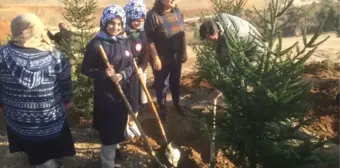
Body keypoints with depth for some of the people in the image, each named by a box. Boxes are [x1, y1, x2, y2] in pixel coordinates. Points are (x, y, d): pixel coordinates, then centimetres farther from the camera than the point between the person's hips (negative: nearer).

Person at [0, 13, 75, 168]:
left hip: (18, 121, 1)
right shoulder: (54, 56, -16)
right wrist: (67, 100, 16)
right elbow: (66, 84, -4)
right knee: (48, 154, 24)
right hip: (50, 120, 0)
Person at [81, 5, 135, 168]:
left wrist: (122, 75, -14)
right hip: (105, 92, -5)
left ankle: (115, 148, 48)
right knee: (109, 128, 1)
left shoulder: (125, 41, 1)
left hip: (122, 90, 6)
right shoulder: (96, 43, -15)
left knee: (119, 123, 21)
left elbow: (130, 65, 6)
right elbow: (86, 69, -10)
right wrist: (103, 73, -24)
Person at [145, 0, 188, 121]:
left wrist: (184, 52, 9)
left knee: (176, 82, 21)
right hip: (162, 58, -5)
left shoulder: (177, 11, 0)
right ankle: (162, 108, 31)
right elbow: (150, 39, -18)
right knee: (162, 84, 11)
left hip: (176, 56, 6)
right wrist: (155, 58, -19)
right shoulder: (153, 15, -19)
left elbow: (182, 33, 9)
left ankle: (177, 104, 43)